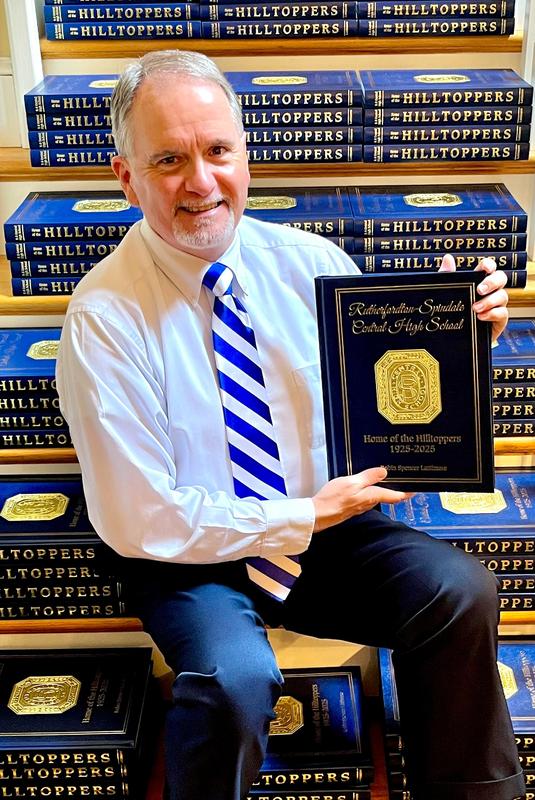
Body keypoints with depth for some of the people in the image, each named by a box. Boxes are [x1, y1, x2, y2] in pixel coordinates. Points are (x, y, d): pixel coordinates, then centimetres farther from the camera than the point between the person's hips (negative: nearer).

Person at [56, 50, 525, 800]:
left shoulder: (310, 261, -4)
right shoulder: (103, 319, -16)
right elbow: (141, 520, -16)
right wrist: (303, 518, -15)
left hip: (329, 525, 4)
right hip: (195, 558, -3)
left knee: (463, 590, -20)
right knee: (235, 677, -32)